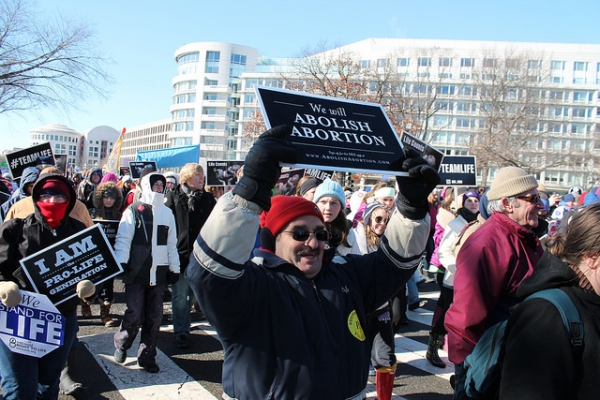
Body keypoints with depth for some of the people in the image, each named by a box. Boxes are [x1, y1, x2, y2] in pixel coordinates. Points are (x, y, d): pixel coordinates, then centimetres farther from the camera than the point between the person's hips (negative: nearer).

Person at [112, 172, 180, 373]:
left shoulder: (167, 213, 13)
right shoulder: (134, 210, 0)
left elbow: (172, 243, 15)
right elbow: (123, 238, -5)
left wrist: (174, 268, 12)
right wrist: (121, 262, -15)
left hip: (158, 273, 4)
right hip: (137, 272, -4)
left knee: (154, 317, 6)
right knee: (135, 314, -5)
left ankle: (147, 356, 19)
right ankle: (121, 344, 23)